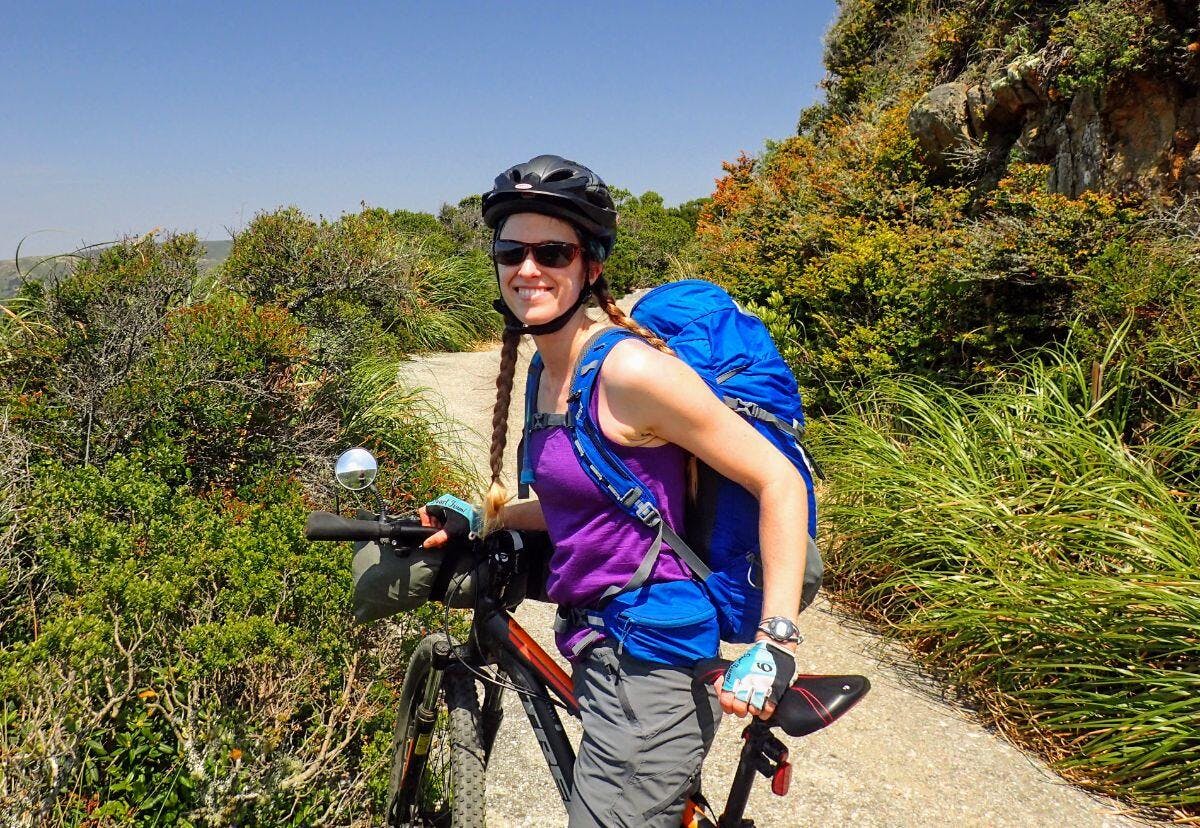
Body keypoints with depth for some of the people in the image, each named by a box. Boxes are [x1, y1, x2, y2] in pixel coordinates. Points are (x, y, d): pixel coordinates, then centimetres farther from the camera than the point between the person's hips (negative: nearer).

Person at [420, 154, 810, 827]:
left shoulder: (630, 367, -19)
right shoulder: (549, 372, 7)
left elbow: (779, 481, -18)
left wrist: (776, 641, -22)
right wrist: (485, 520, 8)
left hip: (648, 671, -9)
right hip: (602, 652, 9)